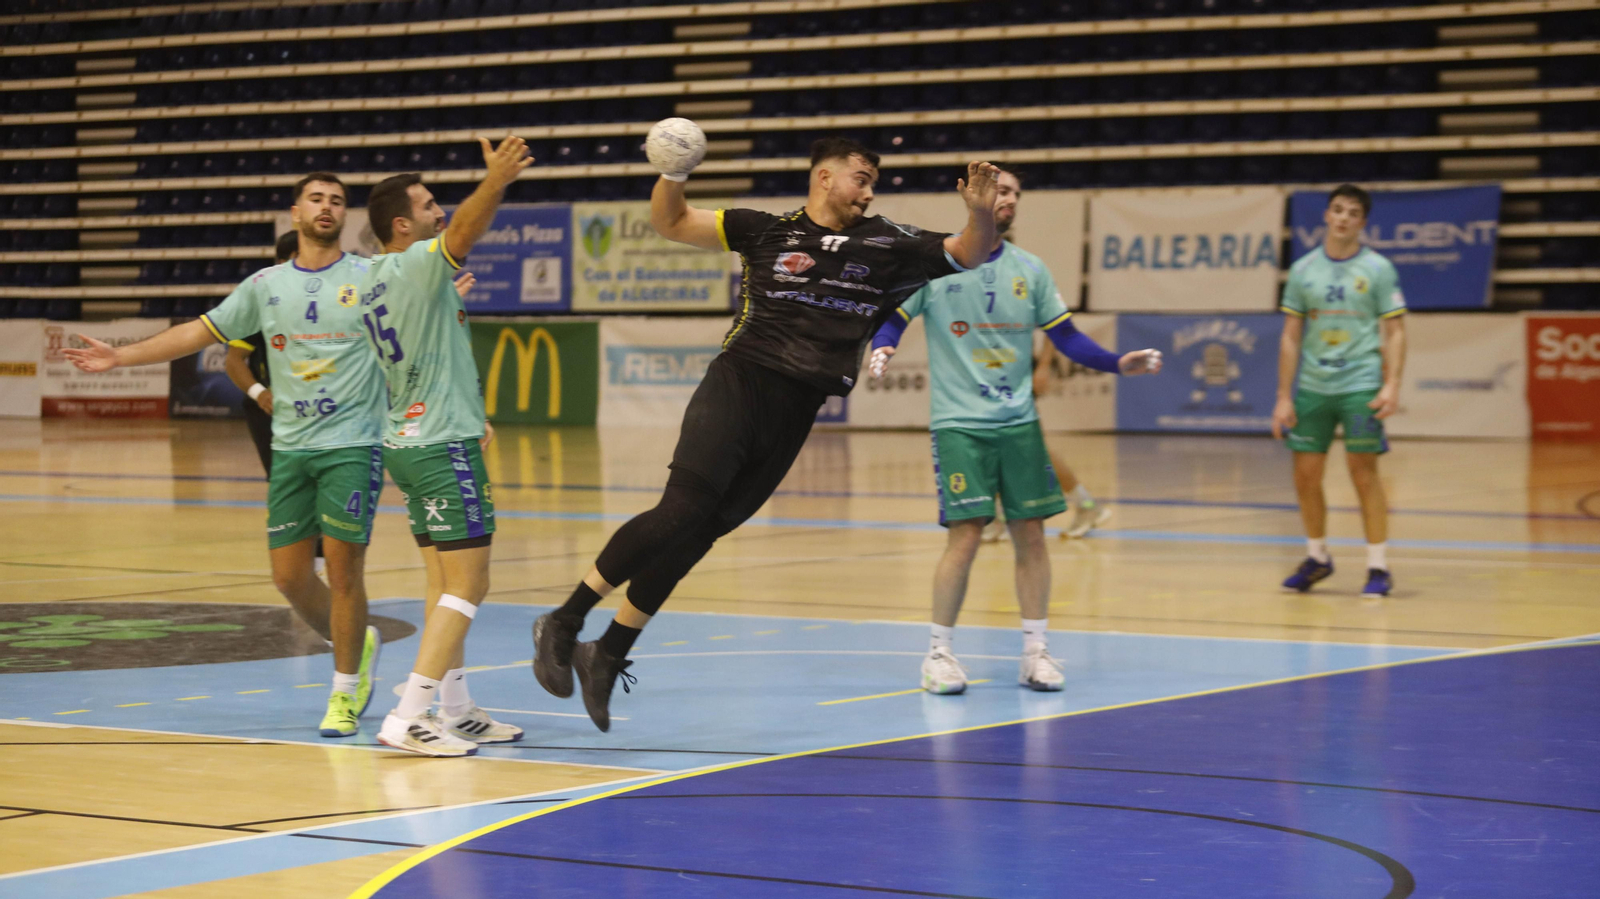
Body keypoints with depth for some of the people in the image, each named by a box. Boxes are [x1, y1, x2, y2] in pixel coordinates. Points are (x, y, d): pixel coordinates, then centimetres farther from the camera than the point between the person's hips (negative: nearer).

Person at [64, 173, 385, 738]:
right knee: (289, 574, 4)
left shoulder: (373, 278, 0)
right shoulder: (266, 285, 10)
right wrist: (121, 356, 11)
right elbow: (199, 332, 14)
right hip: (290, 446, 4)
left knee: (343, 568, -7)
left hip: (352, 444, -4)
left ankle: (345, 693, 7)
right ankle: (355, 644, 31)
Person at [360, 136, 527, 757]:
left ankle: (455, 710, 19)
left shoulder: (374, 279, 13)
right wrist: (495, 184, -50)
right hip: (443, 447, -10)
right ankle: (407, 719, -15)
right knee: (467, 585, -9)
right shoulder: (417, 265, -15)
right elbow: (461, 234, -35)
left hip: (406, 442, 10)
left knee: (446, 582, 14)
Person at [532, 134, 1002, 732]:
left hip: (795, 413, 3)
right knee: (682, 509, -19)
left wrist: (981, 212, -11)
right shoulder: (764, 231, 7)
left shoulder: (887, 245, 12)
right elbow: (671, 223, 12)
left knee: (701, 533, 3)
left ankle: (607, 658, 13)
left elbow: (970, 254, 10)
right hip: (738, 384, -3)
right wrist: (672, 176, -7)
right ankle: (563, 625, -11)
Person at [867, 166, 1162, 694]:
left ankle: (1035, 651, 12)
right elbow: (892, 318, 2)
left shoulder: (1029, 270, 8)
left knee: (1031, 533, 2)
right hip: (958, 422, -4)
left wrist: (1119, 363, -3)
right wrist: (882, 349, -20)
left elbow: (1066, 337, 10)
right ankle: (939, 653, 5)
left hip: (1018, 421, 4)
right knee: (965, 537, -10)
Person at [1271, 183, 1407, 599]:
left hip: (1360, 386, -3)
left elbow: (1395, 332, -1)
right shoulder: (1303, 269, 7)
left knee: (1364, 474, -5)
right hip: (1312, 388, 3)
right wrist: (1284, 397, 4)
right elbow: (1291, 336, 9)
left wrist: (1392, 386, -14)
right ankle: (1318, 557, 24)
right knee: (1306, 475, 4)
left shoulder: (1377, 269, 0)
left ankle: (1378, 568, 2)